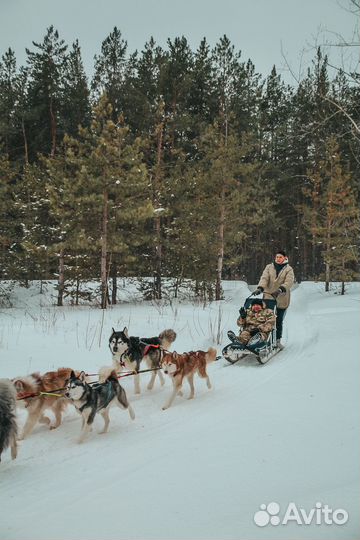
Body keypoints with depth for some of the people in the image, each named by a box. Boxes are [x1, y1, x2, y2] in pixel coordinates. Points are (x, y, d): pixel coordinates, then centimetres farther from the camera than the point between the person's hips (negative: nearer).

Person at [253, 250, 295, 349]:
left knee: (279, 321, 5)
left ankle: (277, 340, 15)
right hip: (268, 297, 1)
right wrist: (260, 288, -22)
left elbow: (289, 282, -11)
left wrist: (281, 289, -30)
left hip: (281, 299, -1)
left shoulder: (288, 269, 5)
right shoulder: (269, 267, 11)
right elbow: (264, 278, -3)